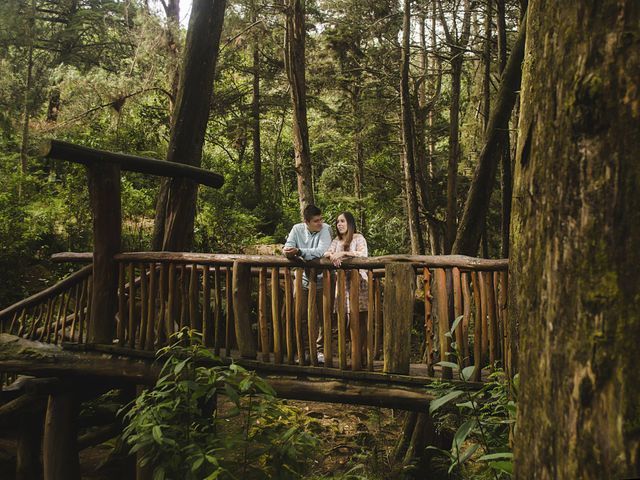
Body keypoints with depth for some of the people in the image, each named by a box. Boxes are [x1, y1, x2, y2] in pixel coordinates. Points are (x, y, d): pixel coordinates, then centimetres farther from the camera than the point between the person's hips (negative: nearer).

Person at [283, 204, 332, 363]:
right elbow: (288, 248, -9)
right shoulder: (297, 229, -3)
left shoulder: (325, 229, -14)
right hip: (302, 279, 3)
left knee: (323, 317, 7)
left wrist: (298, 251, -34)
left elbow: (321, 252, -28)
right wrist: (288, 252, -32)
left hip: (321, 280, -3)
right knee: (300, 316, 9)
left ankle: (320, 349, 21)